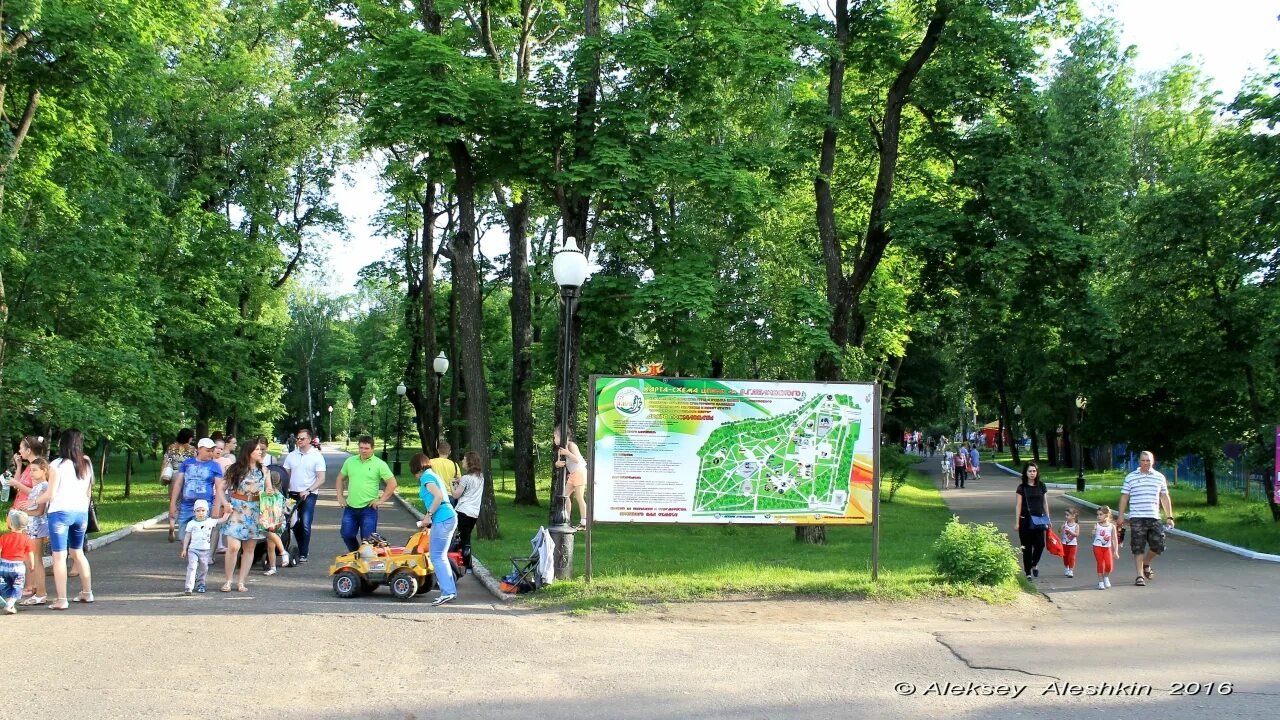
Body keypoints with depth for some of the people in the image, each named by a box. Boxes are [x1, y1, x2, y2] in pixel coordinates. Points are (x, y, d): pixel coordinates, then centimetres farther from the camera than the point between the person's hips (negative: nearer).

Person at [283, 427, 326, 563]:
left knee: (305, 524, -11)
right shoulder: (291, 456, 10)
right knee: (295, 524, 10)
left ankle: (303, 554, -6)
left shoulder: (317, 456, -3)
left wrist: (308, 490, -18)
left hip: (309, 495, -5)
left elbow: (321, 479, -7)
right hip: (293, 494, 5)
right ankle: (302, 549, 25)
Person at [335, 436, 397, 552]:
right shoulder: (350, 461, 5)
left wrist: (380, 500, -10)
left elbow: (392, 483, -7)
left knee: (367, 539, 0)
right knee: (347, 534, 8)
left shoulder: (379, 464, -7)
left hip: (368, 509, -4)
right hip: (350, 508, 4)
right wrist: (340, 497, 10)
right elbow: (341, 478, 18)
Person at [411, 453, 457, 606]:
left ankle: (447, 592, -11)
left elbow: (439, 496, -19)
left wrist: (429, 514, -11)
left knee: (437, 557, -6)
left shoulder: (426, 477, -6)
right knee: (441, 556, 14)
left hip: (442, 519, -9)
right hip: (449, 517, 9)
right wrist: (431, 515, 22)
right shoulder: (433, 475, 20)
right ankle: (450, 589, 15)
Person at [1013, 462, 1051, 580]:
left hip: (1039, 520, 2)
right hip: (1025, 520, -2)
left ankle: (1034, 565, 20)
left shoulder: (1041, 486, 7)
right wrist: (1017, 522, -6)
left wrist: (1048, 519, 10)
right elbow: (1018, 505, -2)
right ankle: (1028, 573, 11)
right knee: (1027, 547, 2)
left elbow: (1045, 503, 12)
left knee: (1040, 544, -8)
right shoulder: (1022, 487, -1)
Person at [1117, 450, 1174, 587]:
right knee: (1138, 548, -3)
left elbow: (1165, 498, 15)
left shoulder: (1159, 477, 11)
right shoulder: (1130, 477, 5)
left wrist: (1169, 517, 11)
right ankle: (1140, 575, 3)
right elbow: (1124, 497, 7)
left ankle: (1146, 564, 29)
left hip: (1154, 518, 2)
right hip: (1136, 518, -2)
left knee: (1158, 546, 1)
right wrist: (1121, 515, 3)